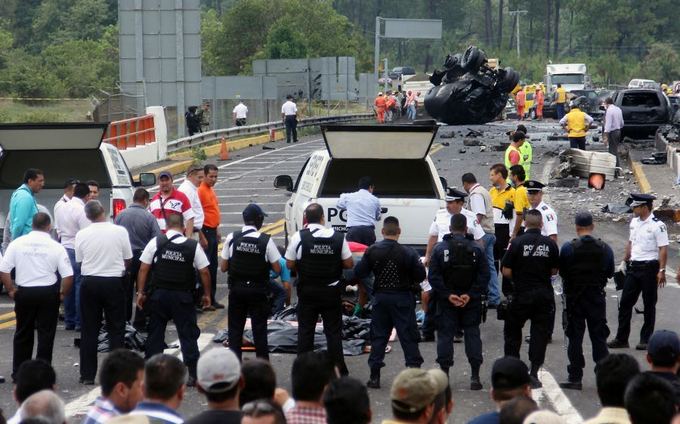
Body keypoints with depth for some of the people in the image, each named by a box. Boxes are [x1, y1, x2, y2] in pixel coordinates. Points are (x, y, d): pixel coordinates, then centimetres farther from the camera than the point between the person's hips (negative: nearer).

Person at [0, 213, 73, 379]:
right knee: (46, 334, 6)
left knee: (23, 334, 16)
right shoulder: (56, 247, -7)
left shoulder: (17, 243, -3)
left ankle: (18, 373, 21)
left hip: (24, 292, 2)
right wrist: (63, 294, 5)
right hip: (48, 293, -2)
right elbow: (68, 276, -10)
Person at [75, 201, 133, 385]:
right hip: (113, 282, -1)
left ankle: (87, 374, 9)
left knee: (89, 330, 7)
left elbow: (80, 261, 6)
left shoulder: (82, 235, -5)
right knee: (116, 329, 7)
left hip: (90, 282, 1)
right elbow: (127, 260, 2)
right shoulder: (120, 231, -7)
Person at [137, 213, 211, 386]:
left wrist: (140, 292, 4)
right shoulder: (194, 246, -3)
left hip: (158, 294, 1)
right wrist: (206, 294, 10)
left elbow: (143, 269, -3)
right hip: (183, 297, -1)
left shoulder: (155, 242, -3)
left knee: (155, 333, 10)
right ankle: (191, 375, 4)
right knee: (188, 334, 5)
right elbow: (204, 272, -1)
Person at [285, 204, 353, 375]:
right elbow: (349, 264, -4)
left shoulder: (298, 237, -11)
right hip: (331, 292, 0)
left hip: (307, 292, 0)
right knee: (334, 331, 8)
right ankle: (338, 370, 10)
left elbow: (290, 264, -6)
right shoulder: (337, 237, -8)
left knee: (305, 331, 9)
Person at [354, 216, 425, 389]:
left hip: (380, 297, 2)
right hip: (402, 298, -2)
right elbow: (420, 275, -9)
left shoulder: (372, 251, -5)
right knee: (408, 335, 3)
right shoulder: (408, 253, -11)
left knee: (378, 335, 9)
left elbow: (359, 273, -1)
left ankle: (374, 376, 9)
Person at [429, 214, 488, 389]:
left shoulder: (440, 248, -4)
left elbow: (433, 276, -9)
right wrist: (471, 295, -9)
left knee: (445, 335, 6)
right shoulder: (476, 249, -2)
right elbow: (484, 276, -7)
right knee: (472, 334, 7)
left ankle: (444, 374, 4)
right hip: (471, 302, 1)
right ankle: (475, 376, 4)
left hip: (447, 302, -1)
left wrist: (447, 295, -10)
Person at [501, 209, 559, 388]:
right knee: (540, 333, 6)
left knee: (512, 332, 15)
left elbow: (506, 271, -9)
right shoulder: (550, 244, -3)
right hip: (544, 295, 1)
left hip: (521, 295, -1)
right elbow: (554, 270, 5)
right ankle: (534, 373, 3)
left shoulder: (517, 243, -10)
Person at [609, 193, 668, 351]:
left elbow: (663, 249, -15)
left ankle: (646, 340, 13)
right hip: (633, 267, 7)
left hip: (649, 268, -7)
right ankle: (621, 339, 12)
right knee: (625, 302, 6)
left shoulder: (657, 225, -13)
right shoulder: (634, 222, 10)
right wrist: (625, 261, 20)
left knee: (649, 305, 4)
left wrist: (661, 271, -20)